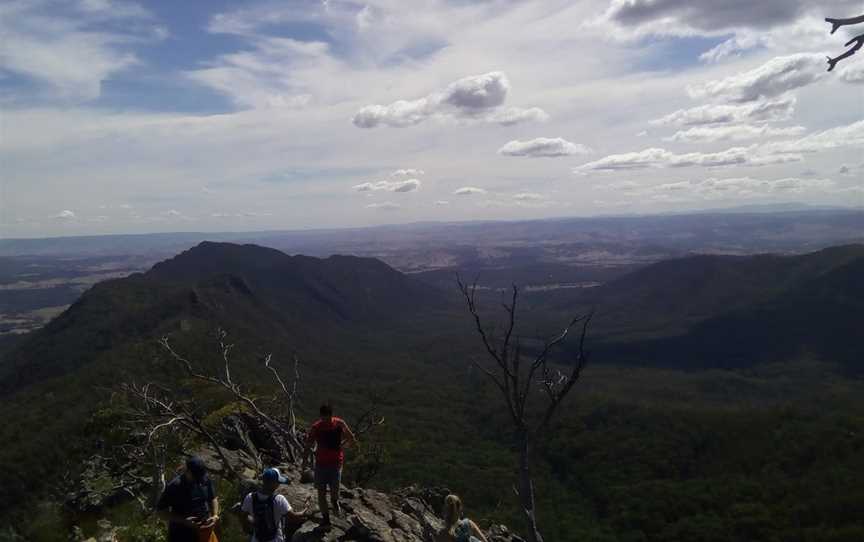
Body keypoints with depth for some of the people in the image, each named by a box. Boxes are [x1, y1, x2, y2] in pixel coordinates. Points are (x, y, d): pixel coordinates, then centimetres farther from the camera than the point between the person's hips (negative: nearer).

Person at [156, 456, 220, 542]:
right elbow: (161, 511, -15)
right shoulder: (174, 486, -21)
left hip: (203, 532, 4)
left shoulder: (206, 480, -7)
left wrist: (215, 515, -8)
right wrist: (184, 521, -24)